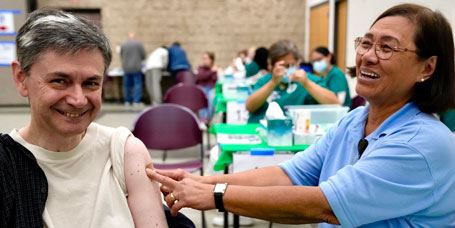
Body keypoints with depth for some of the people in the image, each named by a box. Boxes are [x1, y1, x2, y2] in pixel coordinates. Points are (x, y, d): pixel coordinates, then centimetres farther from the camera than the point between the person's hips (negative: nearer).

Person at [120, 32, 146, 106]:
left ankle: (127, 101, 14)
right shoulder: (139, 43, -4)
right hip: (136, 67, -3)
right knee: (137, 84, 1)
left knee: (127, 85, 10)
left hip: (126, 68, 3)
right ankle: (136, 101, -4)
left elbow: (121, 56, 9)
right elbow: (143, 56, -1)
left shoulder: (123, 44, 2)